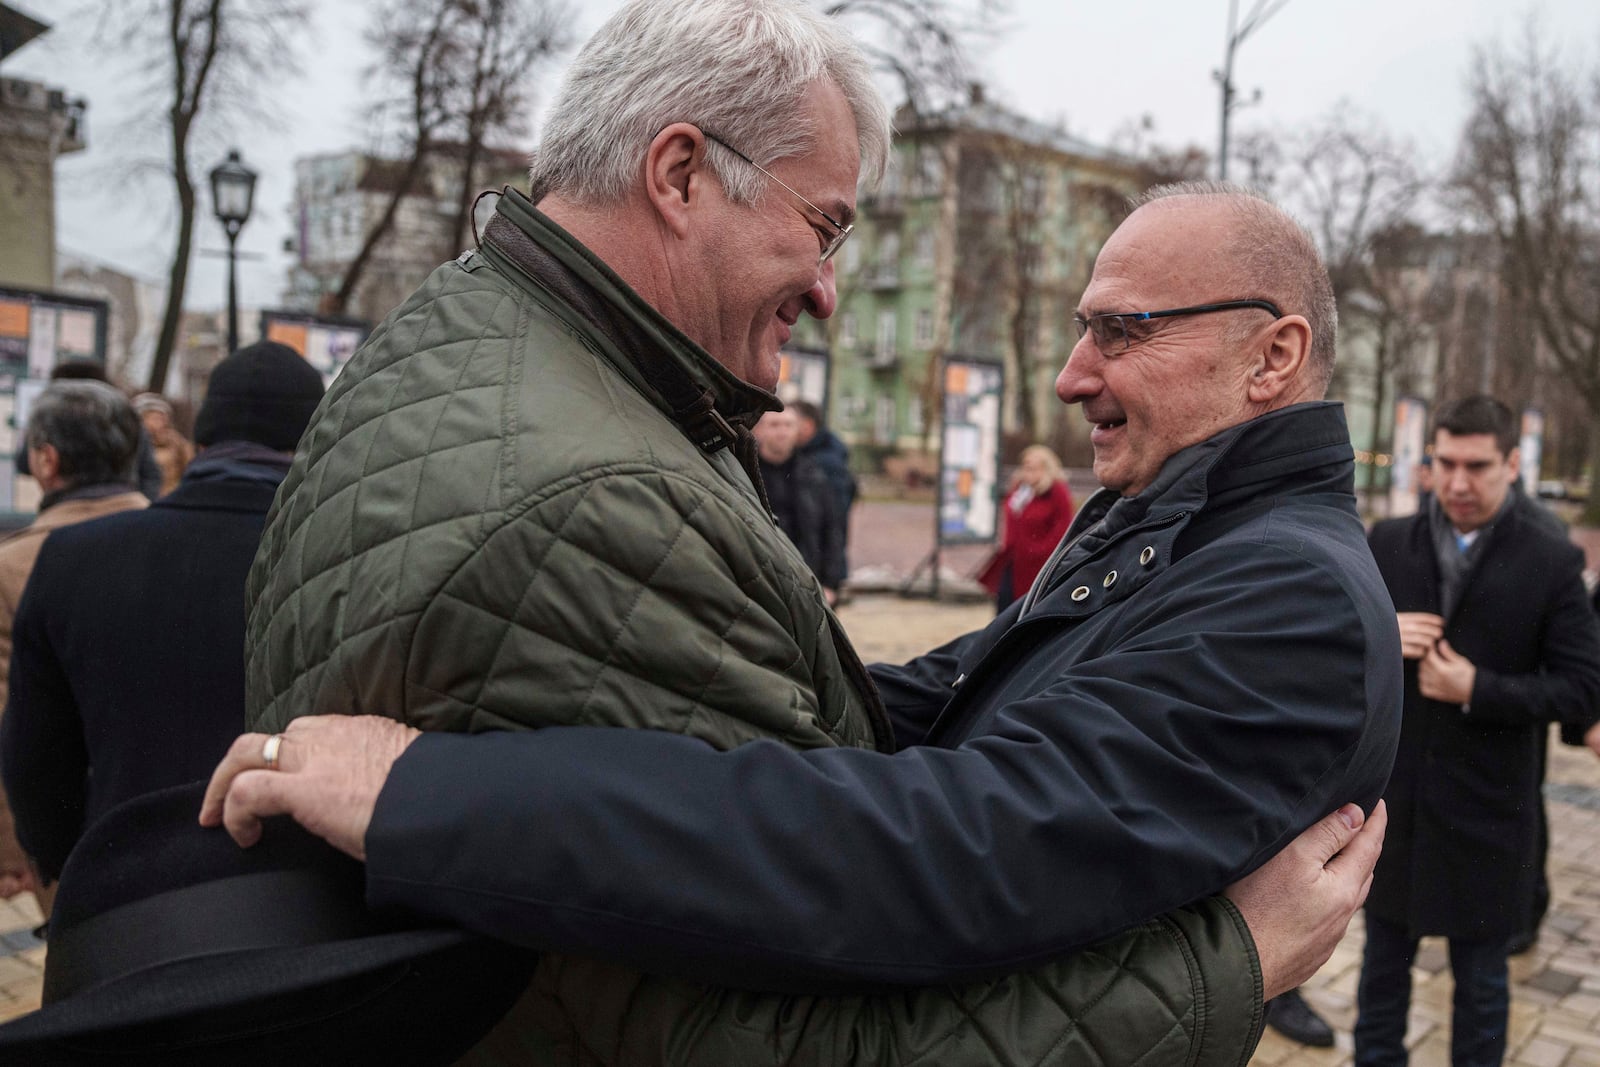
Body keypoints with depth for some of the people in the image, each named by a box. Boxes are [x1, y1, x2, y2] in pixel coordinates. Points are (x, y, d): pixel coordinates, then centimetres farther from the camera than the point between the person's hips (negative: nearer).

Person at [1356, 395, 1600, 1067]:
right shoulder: (1386, 544, 1)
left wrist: (1478, 690, -20)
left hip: (1487, 811, -2)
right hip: (1392, 802, 3)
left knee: (1480, 979, 15)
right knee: (1383, 965, 18)